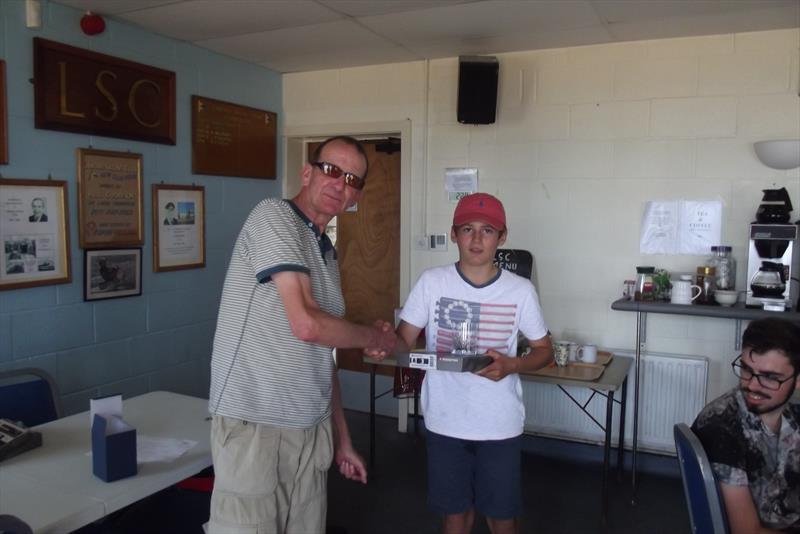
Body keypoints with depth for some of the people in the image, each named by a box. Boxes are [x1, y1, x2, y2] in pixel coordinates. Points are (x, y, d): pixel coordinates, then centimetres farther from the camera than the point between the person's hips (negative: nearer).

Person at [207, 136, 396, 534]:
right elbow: (307, 325, -21)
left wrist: (342, 438, 19)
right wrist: (375, 337, -3)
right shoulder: (273, 216, -10)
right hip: (253, 423, -7)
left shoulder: (326, 254, 14)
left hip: (312, 427, 8)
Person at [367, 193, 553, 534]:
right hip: (445, 421, 1)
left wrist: (513, 365, -17)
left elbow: (544, 350, 4)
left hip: (500, 425, 0)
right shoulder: (431, 282, -6)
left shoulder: (520, 290, -6)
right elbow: (405, 341, -5)